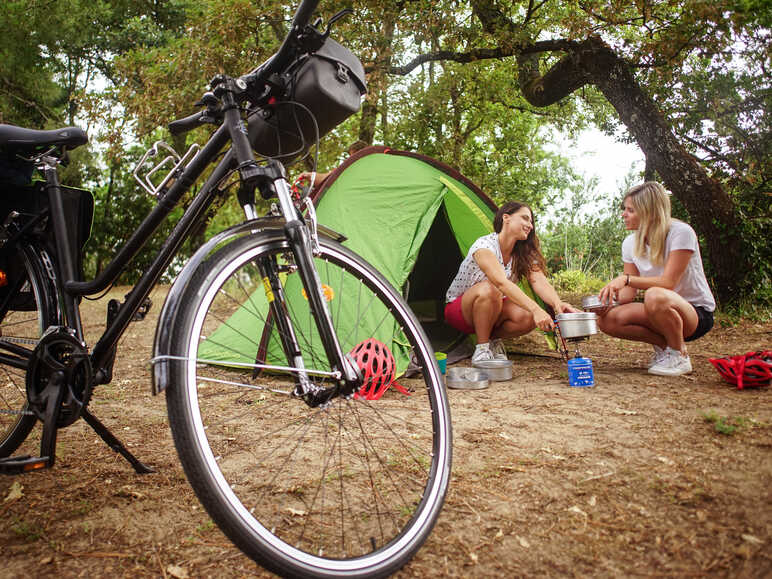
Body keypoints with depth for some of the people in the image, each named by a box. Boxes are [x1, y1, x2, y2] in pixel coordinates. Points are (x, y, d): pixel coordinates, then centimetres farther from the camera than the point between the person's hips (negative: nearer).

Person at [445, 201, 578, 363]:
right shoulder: (484, 245, -25)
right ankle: (481, 349, -21)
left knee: (528, 317, -26)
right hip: (458, 310, -5)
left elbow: (540, 282, -18)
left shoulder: (524, 255, -3)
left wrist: (558, 304, -40)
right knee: (489, 290, -39)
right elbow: (502, 282, -40)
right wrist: (535, 309, -51)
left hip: (492, 311, 5)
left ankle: (493, 339, 1)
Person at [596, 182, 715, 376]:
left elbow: (668, 282, -25)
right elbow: (629, 292, 1)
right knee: (606, 319, -18)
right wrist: (610, 299, -20)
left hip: (697, 312, -6)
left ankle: (679, 355, -13)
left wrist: (625, 278, -34)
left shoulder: (680, 232, -17)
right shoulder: (631, 243, 2)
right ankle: (663, 344, 4)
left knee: (655, 296, -39)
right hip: (662, 311, 6)